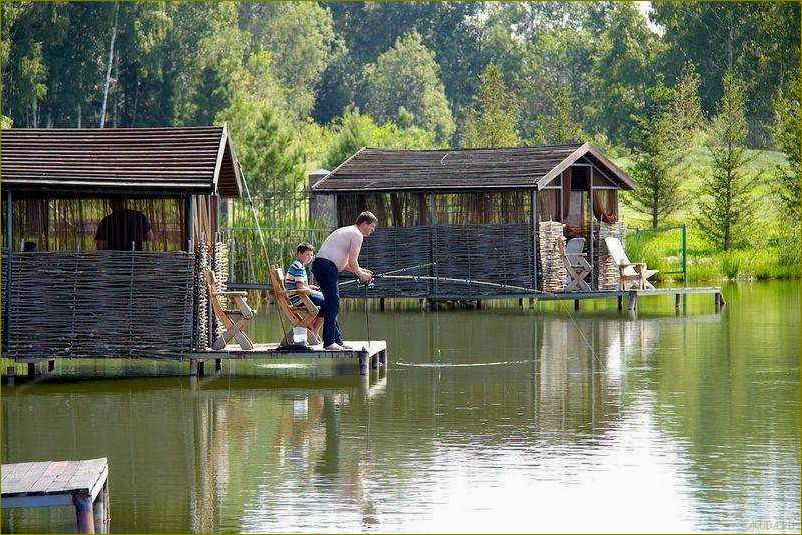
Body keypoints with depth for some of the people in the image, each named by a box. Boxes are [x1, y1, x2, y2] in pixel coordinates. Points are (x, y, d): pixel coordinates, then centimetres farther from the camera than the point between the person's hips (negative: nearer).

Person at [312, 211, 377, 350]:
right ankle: (329, 342, -12)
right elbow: (352, 261, -10)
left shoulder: (347, 231, 27)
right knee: (333, 304, -10)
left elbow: (346, 262, 29)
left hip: (318, 264, 10)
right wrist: (361, 274, 6)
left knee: (333, 304, 13)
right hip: (327, 267, -10)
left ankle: (337, 340, 16)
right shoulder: (357, 235, -5)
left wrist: (361, 271, 22)